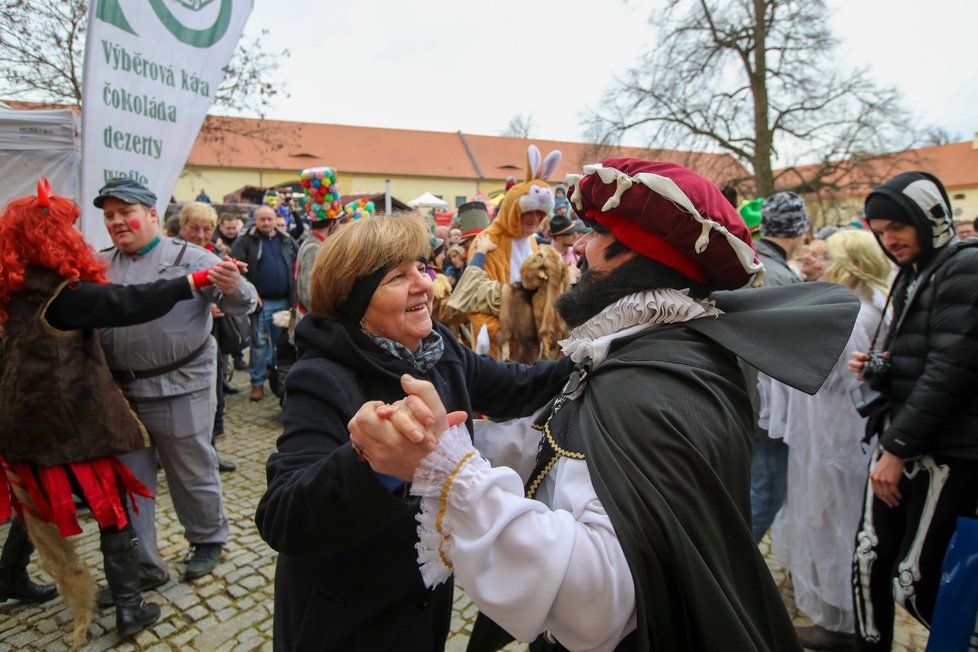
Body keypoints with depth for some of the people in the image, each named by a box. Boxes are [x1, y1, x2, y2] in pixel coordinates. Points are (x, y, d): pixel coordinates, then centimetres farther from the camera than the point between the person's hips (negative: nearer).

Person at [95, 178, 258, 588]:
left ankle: (208, 540, 35)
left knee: (192, 473, 11)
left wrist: (233, 288, -36)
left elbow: (243, 303, -14)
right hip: (120, 391, 5)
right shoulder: (101, 266, 8)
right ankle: (141, 564, 31)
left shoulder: (188, 257, -7)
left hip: (180, 390, -5)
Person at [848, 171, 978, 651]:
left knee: (915, 581, -1)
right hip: (898, 444, 8)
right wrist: (875, 369, 0)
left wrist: (898, 448, -17)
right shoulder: (912, 273, 15)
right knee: (869, 559, 11)